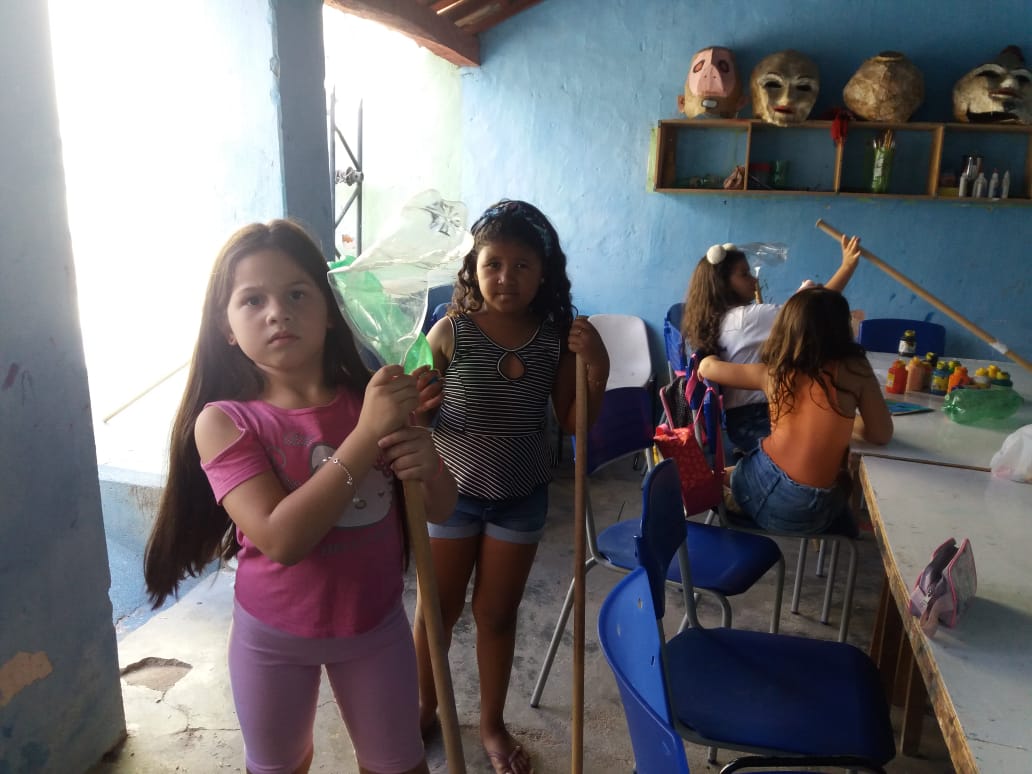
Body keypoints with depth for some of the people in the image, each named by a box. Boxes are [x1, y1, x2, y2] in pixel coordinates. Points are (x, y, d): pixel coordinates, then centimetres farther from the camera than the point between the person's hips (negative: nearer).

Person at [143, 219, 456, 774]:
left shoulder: (373, 396, -12)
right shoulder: (224, 421, -18)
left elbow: (441, 509, -4)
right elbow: (281, 537, -31)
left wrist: (426, 465, -27)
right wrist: (366, 435, -35)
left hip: (377, 624, 2)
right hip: (273, 636, -1)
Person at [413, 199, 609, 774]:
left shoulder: (557, 338, -9)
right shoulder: (451, 332, -16)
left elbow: (576, 424, -3)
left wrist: (597, 369, -18)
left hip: (521, 498, 2)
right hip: (452, 490, -1)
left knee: (498, 615, 17)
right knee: (438, 611, 16)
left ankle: (493, 724, 40)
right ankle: (425, 709, 43)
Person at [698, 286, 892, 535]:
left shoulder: (772, 372, 1)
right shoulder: (855, 370, -8)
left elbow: (707, 367, 15)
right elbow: (882, 435, -1)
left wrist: (710, 360, 38)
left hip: (754, 483, 3)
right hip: (806, 513, -3)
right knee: (843, 480, 32)